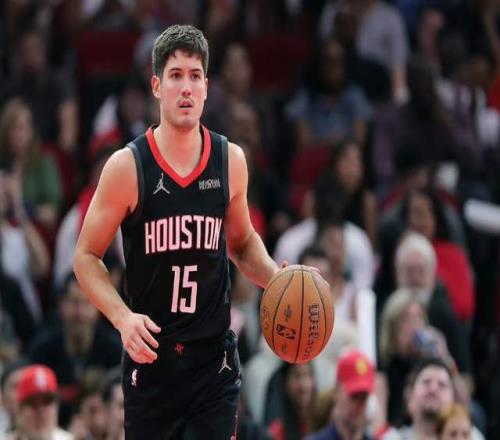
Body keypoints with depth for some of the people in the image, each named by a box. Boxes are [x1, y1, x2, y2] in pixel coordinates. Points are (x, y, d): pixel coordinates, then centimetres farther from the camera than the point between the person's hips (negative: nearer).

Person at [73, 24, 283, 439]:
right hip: (150, 355, -2)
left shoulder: (230, 160, 3)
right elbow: (86, 256, -2)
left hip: (215, 358, 2)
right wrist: (122, 317, -17)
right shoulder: (127, 166, -7)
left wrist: (274, 276, -1)